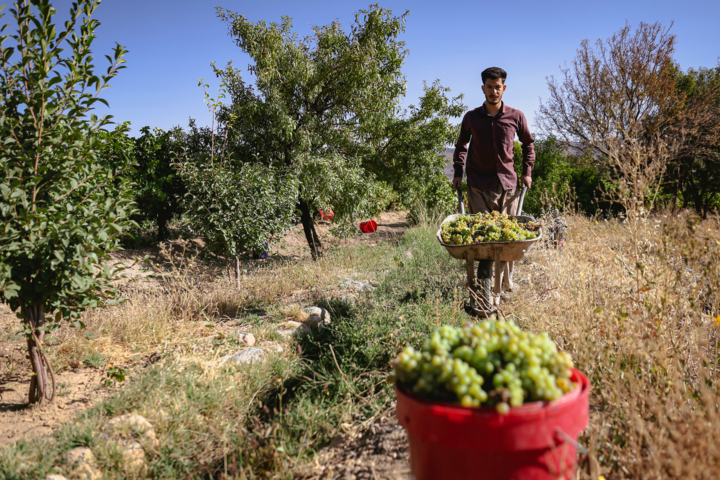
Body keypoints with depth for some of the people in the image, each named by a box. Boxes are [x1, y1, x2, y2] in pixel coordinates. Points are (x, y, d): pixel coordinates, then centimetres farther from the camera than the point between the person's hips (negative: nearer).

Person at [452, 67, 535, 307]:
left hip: (508, 182, 1)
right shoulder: (471, 117, 4)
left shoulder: (516, 116, 3)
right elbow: (461, 145, 18)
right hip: (478, 184, 0)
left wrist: (527, 172, 8)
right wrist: (458, 172, 8)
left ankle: (507, 282, 18)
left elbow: (528, 144, 18)